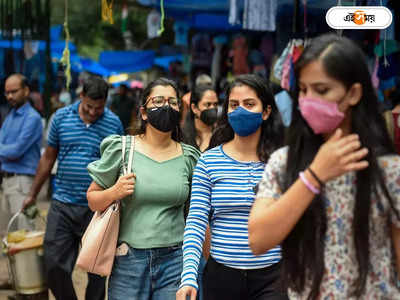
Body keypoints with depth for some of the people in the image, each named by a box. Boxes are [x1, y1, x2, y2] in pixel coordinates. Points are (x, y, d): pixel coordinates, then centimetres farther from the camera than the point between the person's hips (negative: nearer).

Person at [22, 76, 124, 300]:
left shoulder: (114, 124, -2)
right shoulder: (61, 117, 2)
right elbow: (48, 158, 11)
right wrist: (33, 195, 14)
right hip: (62, 205, 2)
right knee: (54, 265, 1)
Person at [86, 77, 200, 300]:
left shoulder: (188, 157, 4)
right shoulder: (121, 149, -2)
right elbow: (93, 199, 4)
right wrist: (114, 192, -15)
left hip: (175, 259, 2)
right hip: (129, 260, -1)